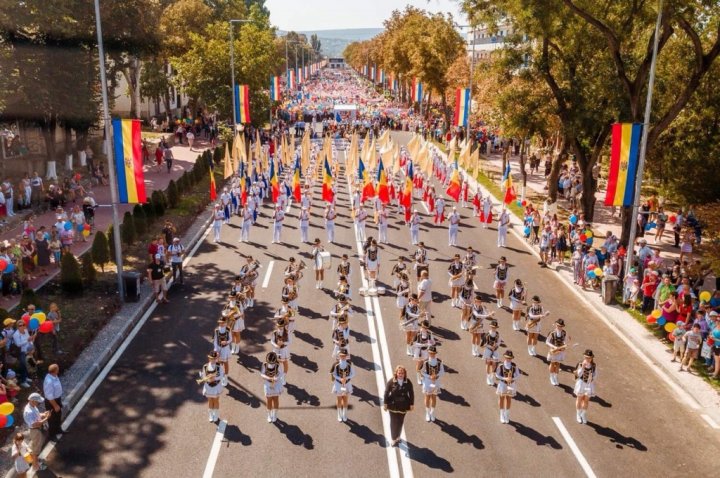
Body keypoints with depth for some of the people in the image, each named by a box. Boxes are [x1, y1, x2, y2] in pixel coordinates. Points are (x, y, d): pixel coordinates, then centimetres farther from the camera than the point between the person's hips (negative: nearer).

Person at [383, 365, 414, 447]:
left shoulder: (408, 382, -9)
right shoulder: (391, 381, -14)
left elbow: (411, 394, 0)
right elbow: (386, 393, -8)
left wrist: (411, 404, 3)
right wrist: (385, 404, -7)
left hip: (403, 406, 2)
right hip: (393, 406, -2)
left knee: (400, 422, 14)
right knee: (394, 422, 4)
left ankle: (397, 436, 35)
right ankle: (393, 439, 18)